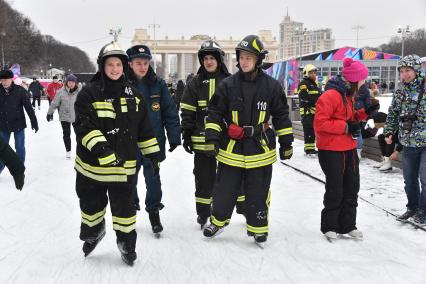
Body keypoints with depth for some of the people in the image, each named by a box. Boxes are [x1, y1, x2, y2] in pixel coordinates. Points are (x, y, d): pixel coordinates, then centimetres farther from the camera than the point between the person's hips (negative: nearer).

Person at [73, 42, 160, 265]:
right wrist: (99, 147, -32)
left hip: (123, 165, 1)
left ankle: (126, 242, 26)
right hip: (92, 163, -1)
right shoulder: (89, 93, -8)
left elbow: (144, 128, 10)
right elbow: (83, 125, -18)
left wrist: (152, 153, 10)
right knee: (91, 204, 18)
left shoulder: (133, 94, 5)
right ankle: (93, 231, 46)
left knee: (124, 205, 6)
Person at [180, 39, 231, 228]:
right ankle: (203, 213, 20)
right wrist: (186, 135, 0)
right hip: (201, 139, 0)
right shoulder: (195, 83, 4)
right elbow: (187, 112, 4)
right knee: (203, 176, 7)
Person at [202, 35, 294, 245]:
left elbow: (281, 116, 6)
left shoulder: (271, 86, -1)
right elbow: (215, 113, 1)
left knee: (258, 193, 9)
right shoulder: (228, 84, -2)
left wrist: (286, 143, 7)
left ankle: (258, 228, 25)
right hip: (231, 149, 1)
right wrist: (212, 138, -7)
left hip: (260, 150, 0)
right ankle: (218, 220, 32)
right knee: (225, 190, 10)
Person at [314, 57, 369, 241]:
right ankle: (329, 227, 20)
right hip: (331, 150, -9)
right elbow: (320, 123, -23)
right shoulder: (331, 95, -20)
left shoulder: (349, 94, 10)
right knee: (335, 191, 2)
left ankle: (348, 225, 28)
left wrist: (366, 112, 3)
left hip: (349, 149, 9)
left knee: (351, 189, 14)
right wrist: (346, 127, -22)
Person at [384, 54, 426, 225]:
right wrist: (389, 132, 7)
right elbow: (393, 113, 15)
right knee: (409, 179, 15)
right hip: (408, 143, 5)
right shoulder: (400, 92, 7)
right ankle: (412, 208, 32)